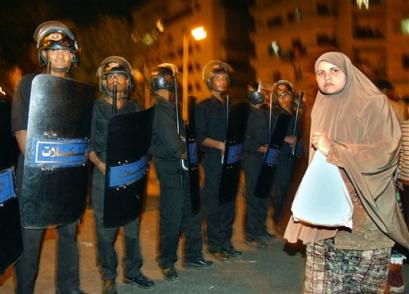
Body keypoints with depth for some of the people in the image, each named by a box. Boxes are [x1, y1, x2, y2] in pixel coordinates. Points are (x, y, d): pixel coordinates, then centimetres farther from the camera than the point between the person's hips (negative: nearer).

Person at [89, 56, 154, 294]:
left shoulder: (135, 109, 11)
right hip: (104, 175, -3)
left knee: (132, 225, 10)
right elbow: (86, 143, -2)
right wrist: (100, 164, -16)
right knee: (105, 228, 3)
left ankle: (132, 271, 25)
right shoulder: (95, 108, 1)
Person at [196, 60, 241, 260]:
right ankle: (214, 245, 11)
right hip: (213, 161, -5)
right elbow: (200, 137, -7)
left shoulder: (230, 106, 16)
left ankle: (226, 243, 19)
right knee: (213, 204, -1)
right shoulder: (204, 107, 0)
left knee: (229, 203, 8)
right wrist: (220, 145, -17)